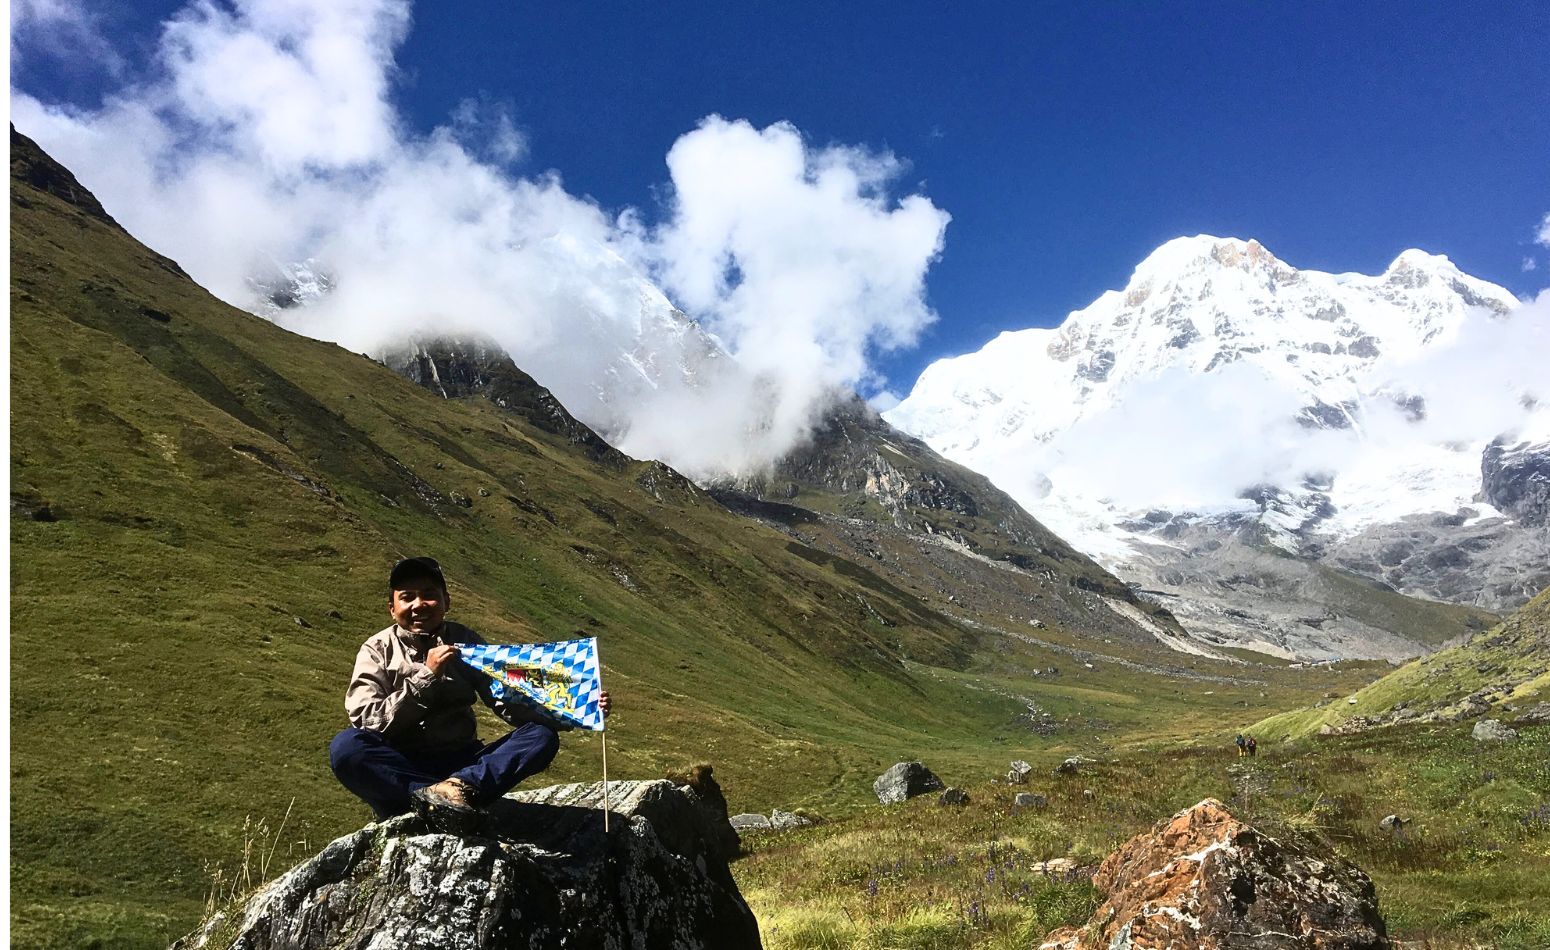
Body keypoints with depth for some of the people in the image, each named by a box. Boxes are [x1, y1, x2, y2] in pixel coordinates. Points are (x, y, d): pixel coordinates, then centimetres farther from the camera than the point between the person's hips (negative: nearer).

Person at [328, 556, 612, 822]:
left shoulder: (465, 643, 6)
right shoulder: (377, 650, 1)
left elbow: (510, 703, -2)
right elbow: (367, 721, -11)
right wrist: (426, 676, -19)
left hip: (460, 763, 3)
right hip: (400, 768, -2)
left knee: (542, 736, -19)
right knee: (345, 746, -32)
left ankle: (458, 788, -39)